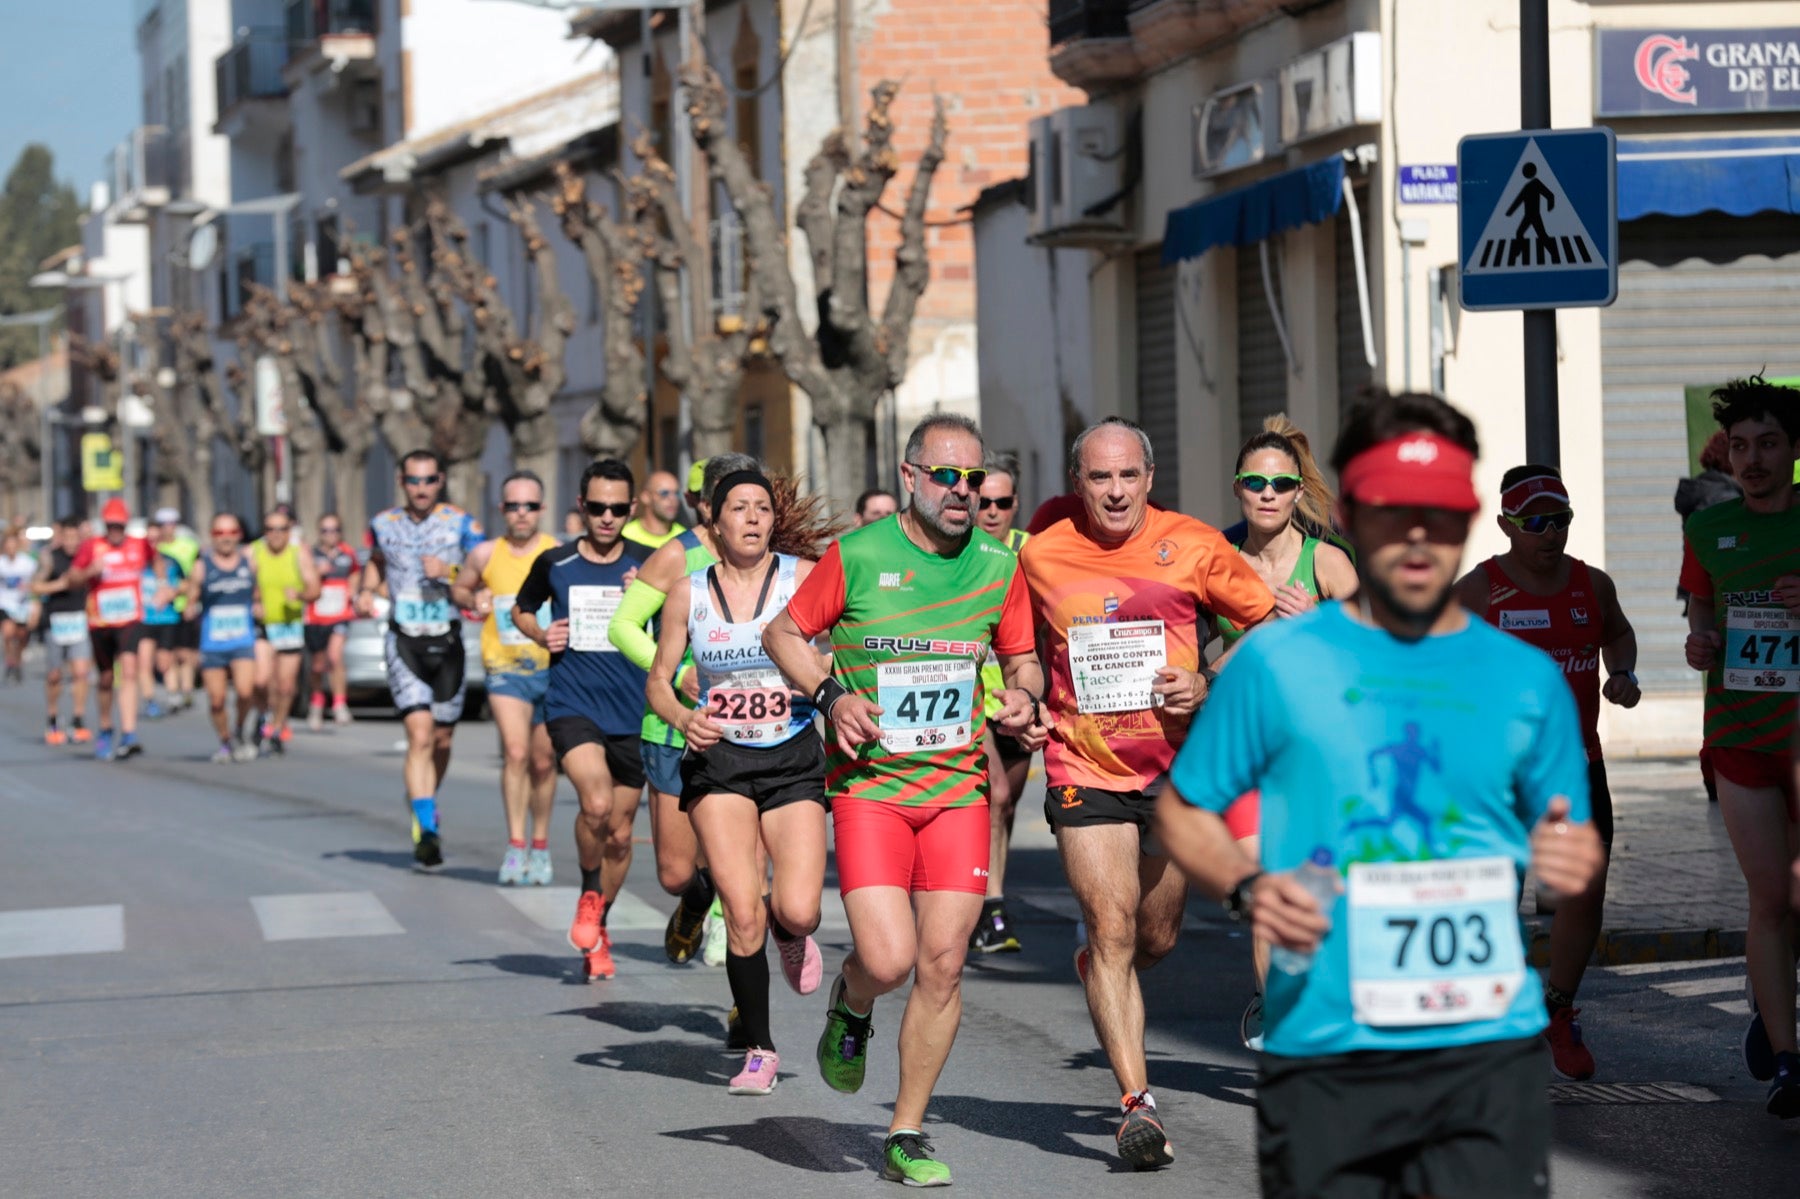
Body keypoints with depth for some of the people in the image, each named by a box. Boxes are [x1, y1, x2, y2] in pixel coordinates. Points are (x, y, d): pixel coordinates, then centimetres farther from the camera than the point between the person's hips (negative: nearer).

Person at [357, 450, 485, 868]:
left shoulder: (461, 524, -3)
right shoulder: (384, 524, 4)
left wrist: (450, 573, -22)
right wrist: (365, 589, 8)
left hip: (448, 641, 1)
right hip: (404, 642, -1)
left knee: (442, 740, 12)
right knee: (420, 735, -17)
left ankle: (425, 800, 41)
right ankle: (426, 830, -21)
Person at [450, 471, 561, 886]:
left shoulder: (559, 555, -1)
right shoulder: (485, 554, 3)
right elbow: (458, 589, 19)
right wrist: (474, 601, -2)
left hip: (552, 668, 1)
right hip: (505, 669, 0)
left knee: (543, 762, 10)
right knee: (515, 752, -19)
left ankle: (540, 846, 27)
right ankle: (515, 846, -16)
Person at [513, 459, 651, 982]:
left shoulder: (648, 564, 2)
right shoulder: (555, 564, 3)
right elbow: (521, 609, 21)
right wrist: (540, 634, -1)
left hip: (632, 713, 2)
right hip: (572, 704, -2)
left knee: (619, 834, 8)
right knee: (597, 804, -25)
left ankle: (597, 929, 30)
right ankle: (589, 896, 2)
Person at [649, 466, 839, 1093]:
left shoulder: (802, 576, -3)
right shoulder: (689, 593, 3)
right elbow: (658, 680, 10)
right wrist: (683, 718, -10)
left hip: (794, 758, -1)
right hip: (717, 759, 1)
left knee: (797, 911, -13)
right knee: (742, 913, -10)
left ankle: (791, 934, 27)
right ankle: (758, 1049, 8)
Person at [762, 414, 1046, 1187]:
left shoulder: (998, 565, 4)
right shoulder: (857, 555, -5)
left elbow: (1021, 659, 16)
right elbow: (781, 635, 5)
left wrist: (1022, 698, -6)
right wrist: (831, 696, -11)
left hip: (958, 785, 3)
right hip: (869, 782, -3)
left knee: (943, 965, -2)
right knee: (888, 959, -16)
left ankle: (907, 1138, 12)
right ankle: (851, 1006, 22)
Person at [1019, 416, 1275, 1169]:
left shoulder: (1193, 547, -5)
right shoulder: (1040, 556, -2)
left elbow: (1272, 626, 2)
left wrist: (1209, 685, -11)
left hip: (1179, 763, 1)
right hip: (1086, 768, -1)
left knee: (1157, 938, 12)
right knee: (1112, 927, -13)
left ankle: (1096, 971, 49)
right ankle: (1137, 1103, -14)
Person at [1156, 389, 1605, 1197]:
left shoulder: (1526, 678, 10)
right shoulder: (1276, 662, 5)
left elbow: (1575, 846, 18)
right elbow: (1181, 810, 10)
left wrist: (1572, 860, -6)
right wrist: (1246, 889, -10)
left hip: (1487, 1049, 1)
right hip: (1321, 1054, 0)